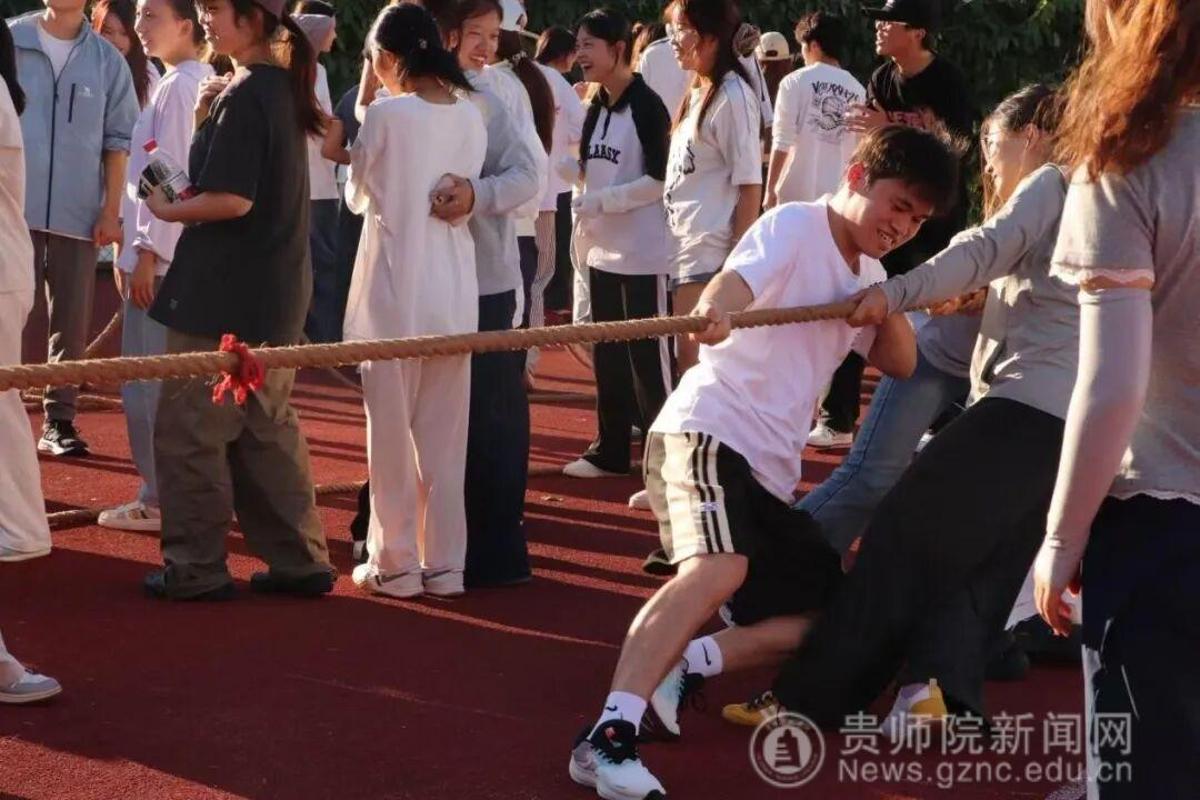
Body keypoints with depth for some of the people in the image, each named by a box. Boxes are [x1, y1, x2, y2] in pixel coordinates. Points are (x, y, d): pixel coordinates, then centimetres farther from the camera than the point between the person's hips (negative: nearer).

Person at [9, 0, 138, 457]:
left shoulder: (107, 61, 4)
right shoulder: (10, 41, 2)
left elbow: (118, 141, 6)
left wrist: (111, 211, 1)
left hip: (78, 213, 1)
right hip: (14, 207, -1)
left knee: (71, 324, 6)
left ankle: (58, 421, 14)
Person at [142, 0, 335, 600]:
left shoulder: (244, 95, -16)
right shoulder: (282, 87, 12)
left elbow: (232, 198, -23)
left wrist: (167, 210, -8)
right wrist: (206, 118, 4)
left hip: (225, 295, -9)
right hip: (274, 292, 9)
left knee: (188, 430, 1)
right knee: (266, 428, 16)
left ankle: (196, 567, 7)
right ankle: (299, 558, 19)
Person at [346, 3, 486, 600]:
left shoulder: (386, 115, -12)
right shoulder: (470, 116, 2)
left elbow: (358, 197, 3)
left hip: (396, 293, -4)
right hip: (454, 294, 5)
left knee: (391, 436, 6)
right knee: (445, 439, 11)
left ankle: (395, 564, 12)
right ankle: (445, 565, 16)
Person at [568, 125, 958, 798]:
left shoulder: (867, 272, 20)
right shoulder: (795, 226, -5)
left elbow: (901, 362, 21)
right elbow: (734, 284, -23)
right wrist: (711, 312, -48)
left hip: (772, 470, 9)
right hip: (709, 430, -9)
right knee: (719, 568, -35)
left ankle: (680, 663, 8)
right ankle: (610, 737, -41)